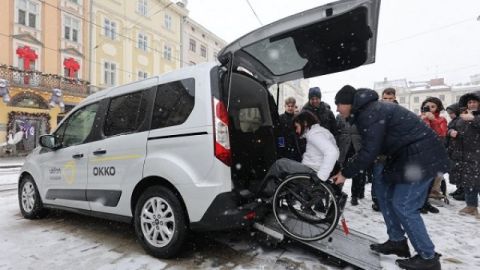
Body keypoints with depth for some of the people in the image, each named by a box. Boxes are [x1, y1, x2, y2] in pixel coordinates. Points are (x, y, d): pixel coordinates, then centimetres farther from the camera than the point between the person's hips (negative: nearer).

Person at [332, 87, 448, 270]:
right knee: (382, 189, 11)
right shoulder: (366, 112, 10)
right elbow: (369, 148, 12)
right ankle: (397, 241, 23)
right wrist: (346, 169, 7)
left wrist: (346, 173, -14)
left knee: (403, 206, -6)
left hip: (422, 157, -10)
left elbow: (369, 151, -23)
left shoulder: (371, 114, -21)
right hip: (405, 156, 10)